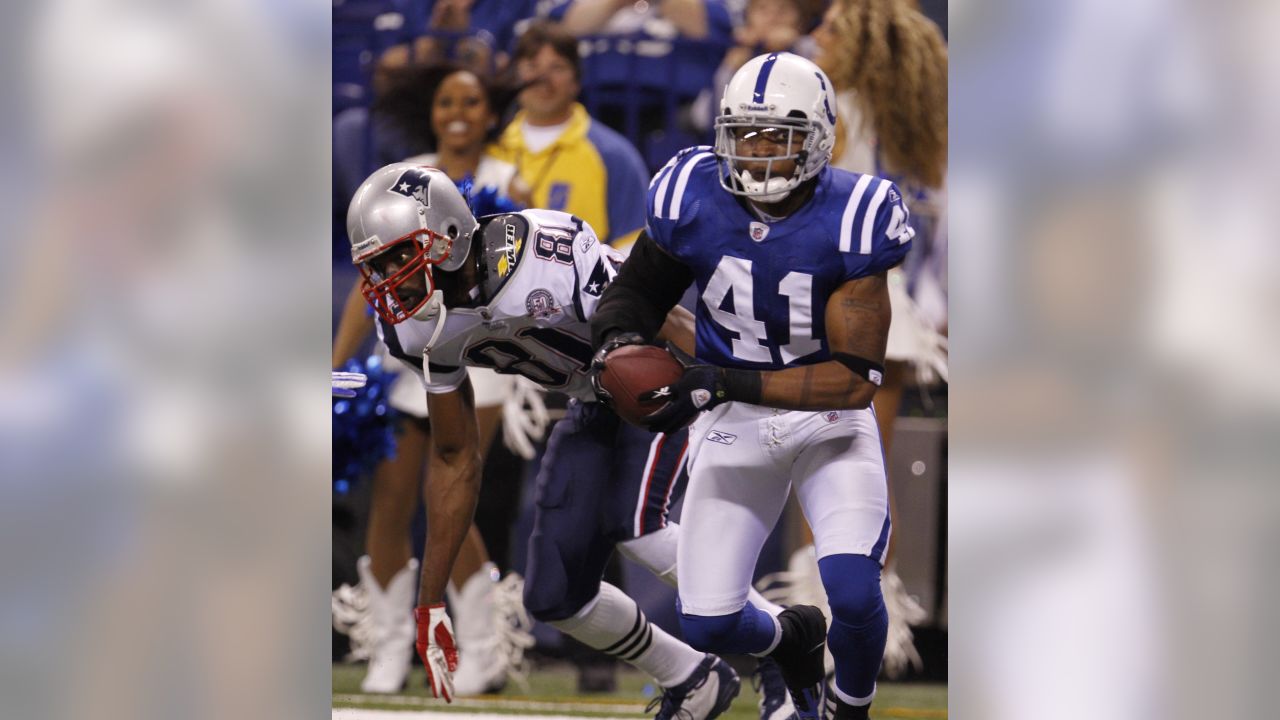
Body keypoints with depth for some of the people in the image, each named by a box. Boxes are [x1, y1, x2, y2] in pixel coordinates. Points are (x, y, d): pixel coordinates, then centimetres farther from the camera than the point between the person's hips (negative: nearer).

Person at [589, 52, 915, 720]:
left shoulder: (850, 220, -23)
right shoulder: (695, 201, -14)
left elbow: (855, 379, -25)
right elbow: (638, 288, 6)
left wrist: (726, 382, -34)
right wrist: (619, 337, -19)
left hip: (829, 414, -3)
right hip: (734, 422, 3)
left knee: (853, 592, -23)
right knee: (708, 625, -2)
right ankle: (790, 637, 37)